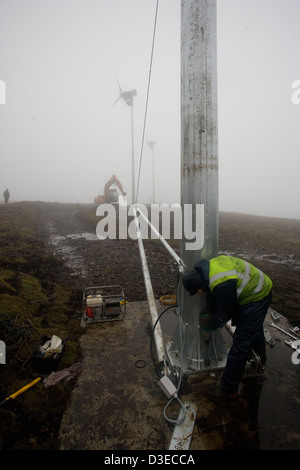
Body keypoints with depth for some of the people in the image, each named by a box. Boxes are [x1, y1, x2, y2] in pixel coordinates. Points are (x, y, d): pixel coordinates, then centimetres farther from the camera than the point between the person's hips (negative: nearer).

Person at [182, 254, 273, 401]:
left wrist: (211, 323, -2)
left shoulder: (222, 285, -39)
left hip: (256, 298, -10)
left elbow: (227, 312, -20)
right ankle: (260, 357, 64)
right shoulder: (209, 265, -12)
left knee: (241, 344, -2)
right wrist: (212, 315, 10)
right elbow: (218, 296, 5)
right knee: (254, 328, 34)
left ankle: (228, 389, 14)